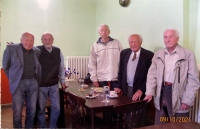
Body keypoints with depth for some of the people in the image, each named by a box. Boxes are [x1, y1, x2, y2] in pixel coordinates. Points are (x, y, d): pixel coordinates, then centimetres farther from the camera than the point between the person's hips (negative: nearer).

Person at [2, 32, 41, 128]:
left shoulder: (37, 51, 4)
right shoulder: (11, 48, -5)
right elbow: (5, 66, 4)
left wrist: (38, 80, 10)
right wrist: (13, 79, 6)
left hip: (33, 83, 3)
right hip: (18, 84, -3)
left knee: (32, 110, 8)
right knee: (17, 111, 1)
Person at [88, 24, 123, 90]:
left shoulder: (116, 43, 4)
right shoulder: (95, 45, 4)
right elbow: (92, 64, 5)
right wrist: (94, 79, 0)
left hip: (115, 79, 0)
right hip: (101, 80, 0)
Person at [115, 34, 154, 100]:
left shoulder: (149, 55, -8)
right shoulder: (124, 53, 5)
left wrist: (141, 90, -16)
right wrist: (119, 86, 5)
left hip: (141, 91, -3)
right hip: (125, 89, 4)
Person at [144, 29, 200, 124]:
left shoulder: (188, 55, -6)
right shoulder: (158, 55, 7)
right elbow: (152, 74, 5)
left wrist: (187, 100, -12)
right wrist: (150, 92, -8)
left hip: (179, 97, -3)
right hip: (161, 94, 4)